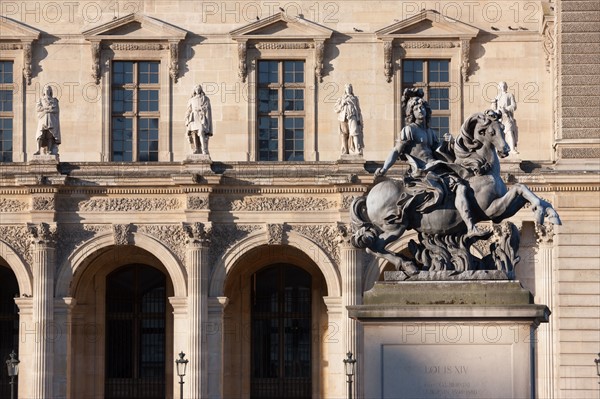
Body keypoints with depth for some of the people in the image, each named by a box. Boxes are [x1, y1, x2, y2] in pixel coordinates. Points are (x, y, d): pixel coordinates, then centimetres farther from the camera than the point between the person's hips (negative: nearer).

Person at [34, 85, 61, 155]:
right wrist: (48, 107, -9)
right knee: (41, 135, -14)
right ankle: (38, 150, -22)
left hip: (52, 119, 0)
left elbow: (56, 110, 1)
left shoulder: (54, 100, 16)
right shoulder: (40, 100, 19)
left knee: (50, 135, -10)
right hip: (43, 119, 0)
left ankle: (49, 150, -13)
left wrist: (44, 110, -6)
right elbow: (38, 108, 1)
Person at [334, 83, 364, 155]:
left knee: (355, 132, -18)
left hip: (352, 118, -1)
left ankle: (358, 150, -28)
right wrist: (342, 104, -7)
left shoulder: (355, 98, 16)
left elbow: (358, 110, 14)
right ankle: (345, 152, 3)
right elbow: (335, 109, 8)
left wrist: (359, 120, 3)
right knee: (344, 136, -1)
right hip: (344, 118, 1)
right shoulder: (340, 99, 16)